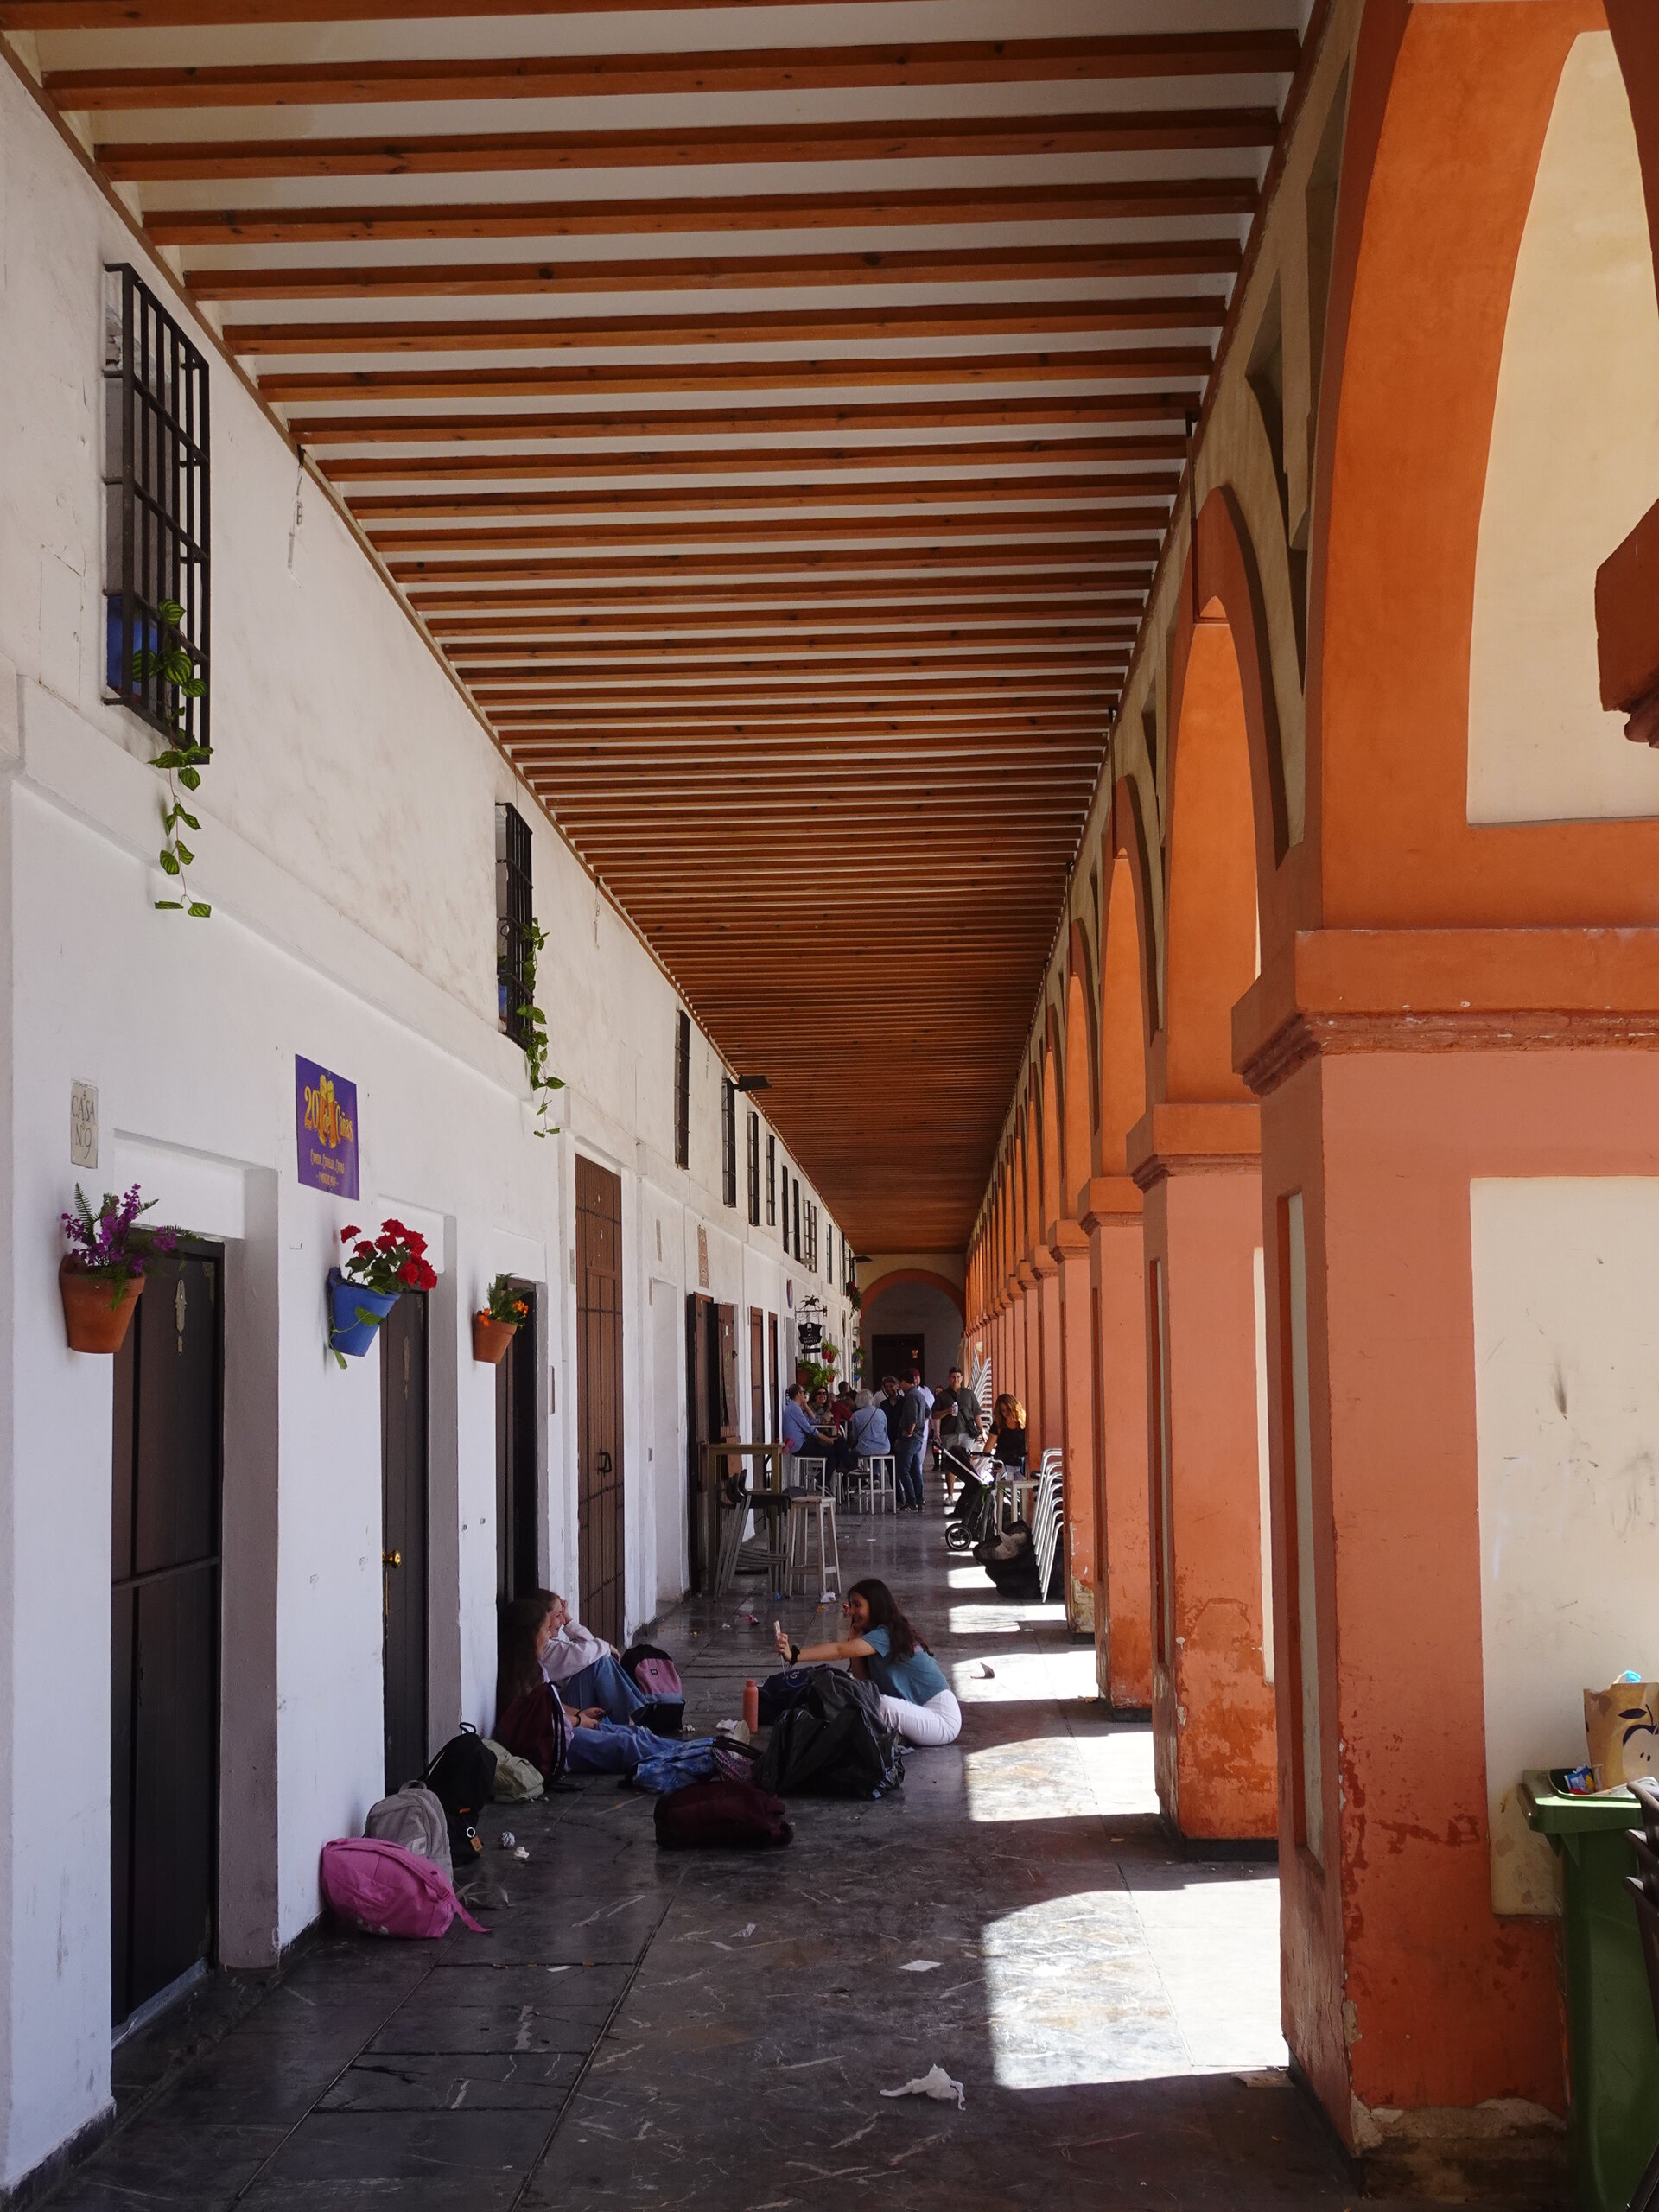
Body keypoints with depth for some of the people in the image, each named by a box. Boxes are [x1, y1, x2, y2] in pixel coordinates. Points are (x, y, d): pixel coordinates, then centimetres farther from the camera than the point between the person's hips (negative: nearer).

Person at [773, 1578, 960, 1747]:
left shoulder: (886, 1635, -17)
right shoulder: (875, 1636, 11)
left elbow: (841, 1650, -30)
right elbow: (862, 1679, 0)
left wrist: (794, 1655, -39)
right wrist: (854, 1633, -1)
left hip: (943, 1719, -9)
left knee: (879, 1704, -30)